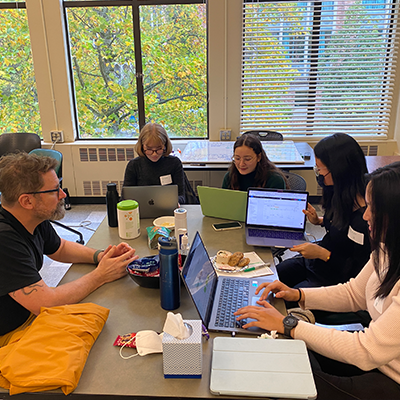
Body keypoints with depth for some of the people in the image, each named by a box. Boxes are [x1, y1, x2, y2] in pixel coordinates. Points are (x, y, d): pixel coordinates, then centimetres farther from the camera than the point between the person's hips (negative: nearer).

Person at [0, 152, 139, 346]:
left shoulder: (35, 219, -4)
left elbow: (60, 248, 17)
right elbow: (45, 303, -32)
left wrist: (100, 256, -2)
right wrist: (100, 276, -20)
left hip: (30, 314, 8)